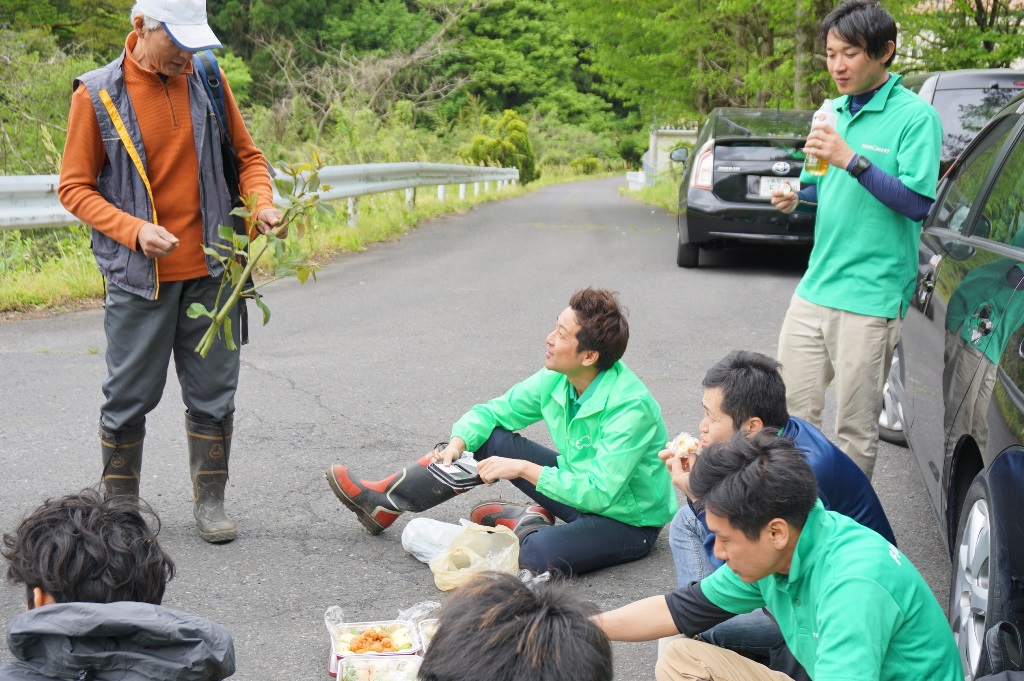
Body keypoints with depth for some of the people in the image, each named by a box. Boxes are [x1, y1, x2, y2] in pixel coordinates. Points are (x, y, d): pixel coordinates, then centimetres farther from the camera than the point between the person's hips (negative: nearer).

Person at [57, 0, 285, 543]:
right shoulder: (97, 95, -6)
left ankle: (210, 500, 23)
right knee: (129, 398, 6)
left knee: (213, 395, 9)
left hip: (210, 273, 3)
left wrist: (261, 204, -8)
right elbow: (74, 187, -2)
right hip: (139, 275, -2)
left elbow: (247, 155, 12)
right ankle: (119, 505, 23)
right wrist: (133, 230, -17)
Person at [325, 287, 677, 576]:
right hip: (582, 485, 7)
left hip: (628, 519, -7)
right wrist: (456, 444, -15)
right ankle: (384, 503, 5)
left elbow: (599, 492, -34)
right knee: (487, 440, -3)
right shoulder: (555, 380, -8)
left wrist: (523, 468, -29)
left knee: (540, 553, -36)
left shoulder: (630, 407, -31)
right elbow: (492, 412, 4)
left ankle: (527, 524, 1)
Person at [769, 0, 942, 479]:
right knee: (793, 415, 11)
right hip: (814, 289, 7)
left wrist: (852, 160, -23)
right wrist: (799, 197, 6)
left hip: (871, 298, -7)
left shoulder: (915, 116, -8)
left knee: (855, 430, 1)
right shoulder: (836, 112, 14)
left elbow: (917, 202, -17)